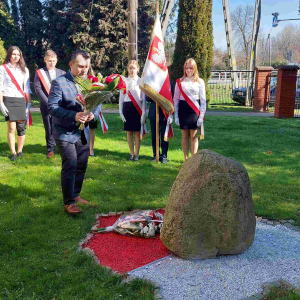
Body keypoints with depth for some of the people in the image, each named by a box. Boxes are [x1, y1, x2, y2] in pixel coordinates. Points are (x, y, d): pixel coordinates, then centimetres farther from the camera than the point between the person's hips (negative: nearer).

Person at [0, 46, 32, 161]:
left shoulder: (24, 69, 15)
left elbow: (27, 88, 13)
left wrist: (28, 103, 5)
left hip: (21, 101, 3)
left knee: (21, 128, -1)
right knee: (11, 128, -8)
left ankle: (20, 151, 9)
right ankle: (13, 153, 0)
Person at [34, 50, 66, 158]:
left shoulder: (62, 73, 11)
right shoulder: (39, 73, 7)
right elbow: (37, 88, -2)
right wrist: (48, 102, -12)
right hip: (46, 105, 0)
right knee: (49, 128, 2)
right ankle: (50, 149, 12)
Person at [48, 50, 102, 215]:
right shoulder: (59, 82, -12)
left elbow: (97, 103, 7)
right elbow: (52, 107, -19)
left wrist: (93, 114, -16)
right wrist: (74, 116, -31)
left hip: (83, 132, 6)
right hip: (65, 132, -6)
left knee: (82, 166, 14)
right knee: (70, 166, -8)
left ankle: (75, 194, 32)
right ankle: (68, 203, 4)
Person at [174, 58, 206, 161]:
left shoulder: (200, 82, 4)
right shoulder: (180, 82, 7)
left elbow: (203, 100, 2)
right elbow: (176, 99, 8)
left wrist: (201, 116, -5)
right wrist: (176, 115, 3)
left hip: (194, 111, -1)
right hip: (183, 110, 1)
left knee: (194, 136, 0)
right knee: (184, 136, 6)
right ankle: (186, 159, 15)